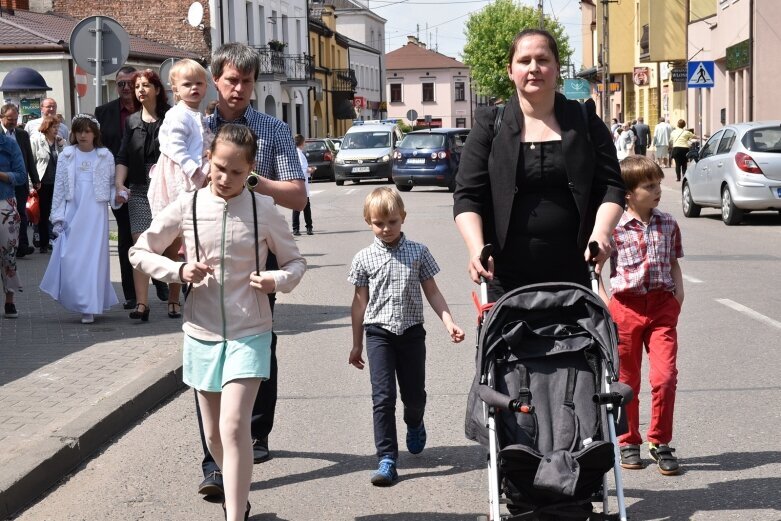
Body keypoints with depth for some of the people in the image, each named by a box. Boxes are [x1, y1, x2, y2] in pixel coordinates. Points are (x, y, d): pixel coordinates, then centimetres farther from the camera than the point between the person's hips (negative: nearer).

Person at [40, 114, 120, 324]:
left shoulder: (106, 156, 4)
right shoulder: (65, 156, 7)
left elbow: (112, 184, 9)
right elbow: (59, 188, 6)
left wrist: (116, 196, -12)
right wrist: (57, 216, 1)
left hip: (96, 214, -2)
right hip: (72, 214, 2)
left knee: (93, 258, -4)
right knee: (69, 258, -2)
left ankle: (90, 308, 0)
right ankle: (79, 301, 15)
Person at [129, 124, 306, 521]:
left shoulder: (263, 210, -6)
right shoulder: (187, 207, -4)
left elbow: (294, 261, 6)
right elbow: (140, 253, 5)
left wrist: (278, 280, -17)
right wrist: (179, 271, -12)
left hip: (248, 332, -3)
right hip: (202, 333, 3)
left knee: (234, 428, -16)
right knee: (214, 433, 14)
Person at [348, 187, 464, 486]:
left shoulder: (417, 253, 1)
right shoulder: (364, 259, 0)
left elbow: (432, 292, 7)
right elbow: (360, 301, 7)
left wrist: (449, 323, -5)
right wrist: (356, 344, 9)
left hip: (411, 331, 1)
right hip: (379, 333, -1)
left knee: (414, 393, 9)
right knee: (383, 396, -9)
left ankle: (414, 425, 44)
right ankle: (387, 459, -7)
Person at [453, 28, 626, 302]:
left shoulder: (585, 122, 9)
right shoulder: (490, 127, 6)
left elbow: (611, 186, 6)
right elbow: (467, 195, 1)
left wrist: (601, 232, -14)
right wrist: (477, 248, -15)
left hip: (572, 273, 1)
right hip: (505, 277, -1)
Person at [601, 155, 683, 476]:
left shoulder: (667, 224, 5)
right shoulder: (613, 228, -6)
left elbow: (673, 263, 15)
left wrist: (678, 295, 3)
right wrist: (604, 302, -6)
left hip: (662, 305, 2)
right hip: (626, 305, -2)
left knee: (664, 376, -9)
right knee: (626, 380, 8)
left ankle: (660, 442, 5)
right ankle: (628, 442, 23)